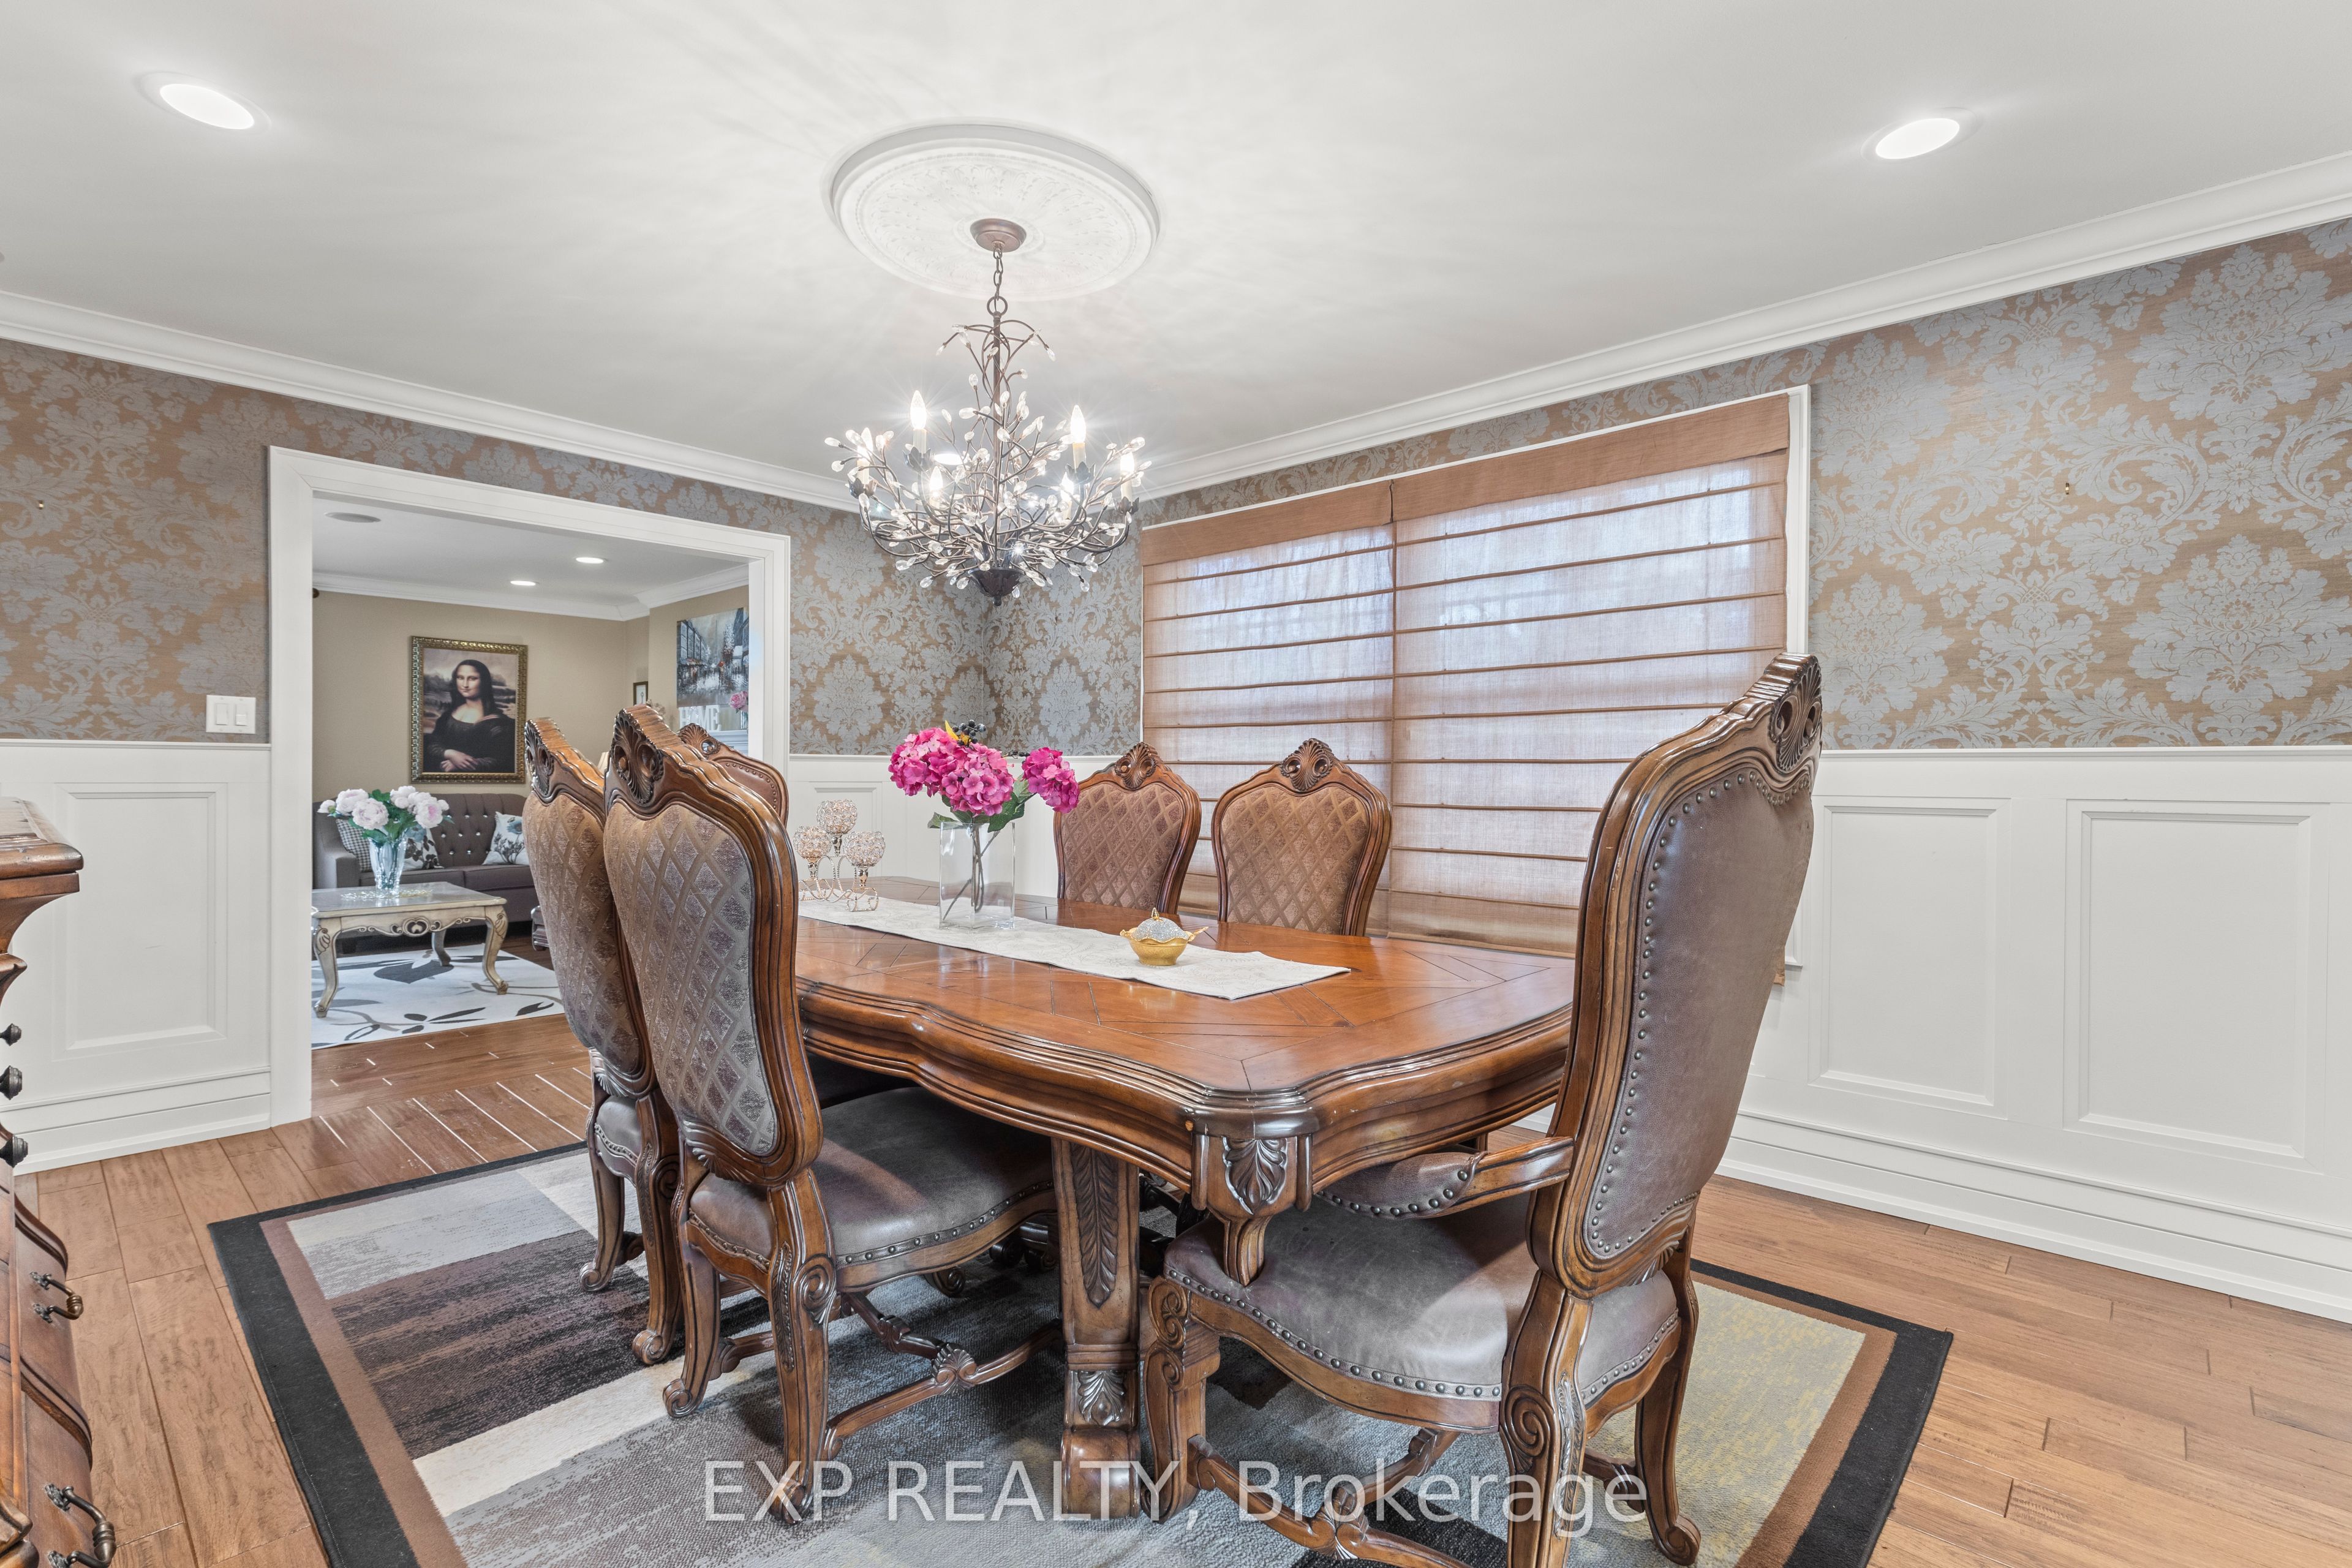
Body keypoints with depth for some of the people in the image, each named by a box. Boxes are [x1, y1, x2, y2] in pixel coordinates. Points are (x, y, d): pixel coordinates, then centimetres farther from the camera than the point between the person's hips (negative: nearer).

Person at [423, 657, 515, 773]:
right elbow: (432, 746, 10)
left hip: (475, 779, -3)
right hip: (441, 773, 3)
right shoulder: (449, 713, 11)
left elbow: (500, 761, -12)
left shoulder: (497, 720, -6)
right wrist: (450, 754, -11)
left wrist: (459, 766, -16)